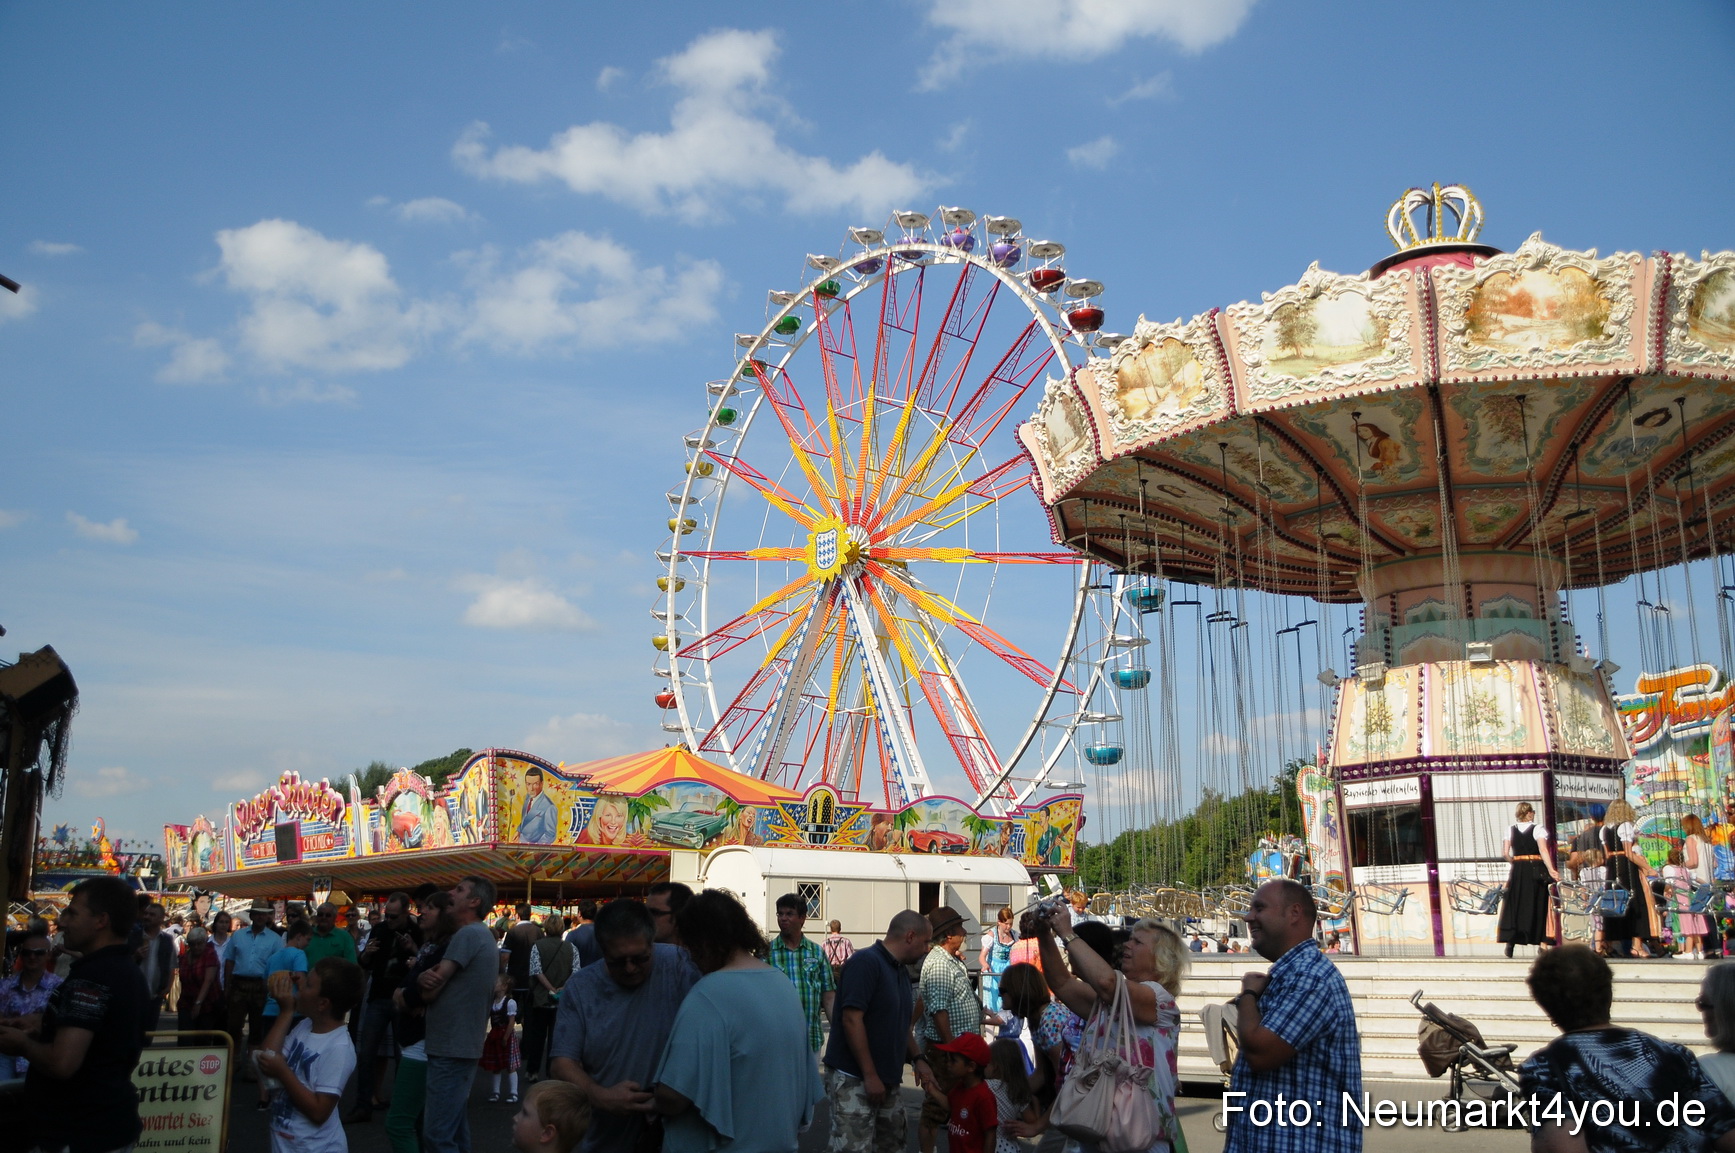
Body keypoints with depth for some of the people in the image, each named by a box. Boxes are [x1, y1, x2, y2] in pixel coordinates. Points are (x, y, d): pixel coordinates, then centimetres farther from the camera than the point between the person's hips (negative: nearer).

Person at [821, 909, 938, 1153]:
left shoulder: (899, 970, 14)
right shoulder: (866, 962, -15)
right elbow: (851, 1020, -22)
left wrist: (918, 1058, 9)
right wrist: (870, 1075, -21)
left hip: (888, 1080, 10)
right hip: (853, 1079, -9)